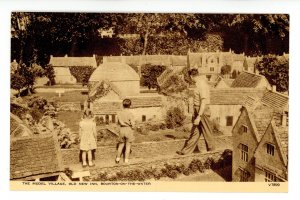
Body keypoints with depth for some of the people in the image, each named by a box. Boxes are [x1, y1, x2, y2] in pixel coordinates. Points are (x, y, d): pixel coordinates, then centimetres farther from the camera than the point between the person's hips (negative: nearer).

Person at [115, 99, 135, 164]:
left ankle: (118, 158, 24)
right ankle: (126, 160, 13)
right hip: (129, 130, -3)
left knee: (121, 145, 20)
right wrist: (129, 125, 6)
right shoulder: (130, 114, -15)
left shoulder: (119, 113, -4)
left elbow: (119, 122, -4)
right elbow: (132, 124, -14)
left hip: (122, 130, 3)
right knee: (128, 146, 10)